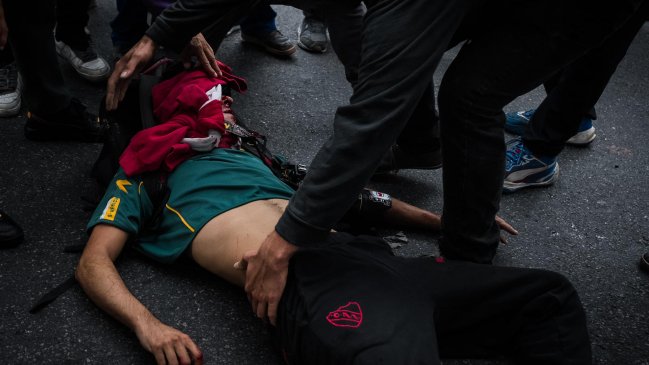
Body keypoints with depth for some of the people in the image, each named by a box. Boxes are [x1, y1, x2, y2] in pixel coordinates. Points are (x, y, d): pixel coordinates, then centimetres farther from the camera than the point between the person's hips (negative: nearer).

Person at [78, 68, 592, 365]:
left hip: (363, 253, 8)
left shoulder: (250, 156, 35)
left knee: (548, 297, 0)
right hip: (304, 281, -7)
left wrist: (440, 220, 34)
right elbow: (93, 263, 8)